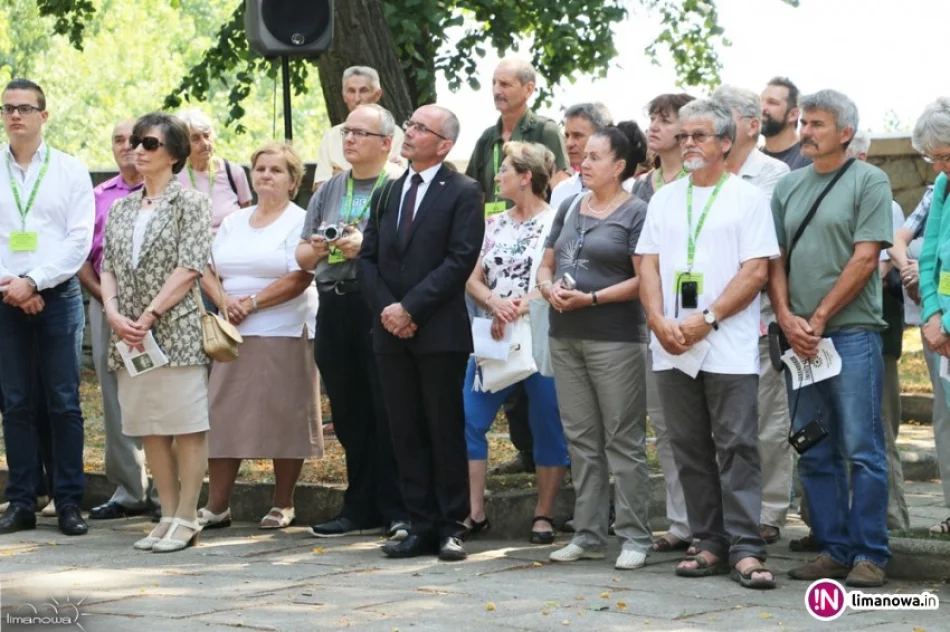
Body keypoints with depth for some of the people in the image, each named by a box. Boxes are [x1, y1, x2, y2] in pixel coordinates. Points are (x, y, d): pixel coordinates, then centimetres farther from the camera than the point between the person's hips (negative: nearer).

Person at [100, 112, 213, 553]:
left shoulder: (190, 203, -2)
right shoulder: (121, 208, 16)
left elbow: (190, 268, -10)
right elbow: (108, 268, 13)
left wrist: (148, 316, -14)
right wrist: (113, 313, -5)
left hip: (176, 330, -6)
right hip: (129, 333, 6)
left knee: (186, 426, -5)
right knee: (149, 427, 8)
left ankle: (187, 519, -1)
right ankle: (168, 515, 14)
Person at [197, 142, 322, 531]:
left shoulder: (299, 222, -2)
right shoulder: (233, 223, 16)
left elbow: (298, 279, -14)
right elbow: (207, 271, 11)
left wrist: (250, 303, -14)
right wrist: (225, 299, -9)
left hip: (284, 335, -5)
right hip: (234, 334, 5)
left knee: (282, 418, -1)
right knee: (224, 417, 2)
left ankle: (283, 506, 9)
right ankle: (216, 506, 6)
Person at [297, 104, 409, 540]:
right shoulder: (329, 191, 18)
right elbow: (301, 257, 18)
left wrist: (366, 246, -19)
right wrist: (314, 250, -3)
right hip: (334, 308, 6)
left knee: (387, 415, -4)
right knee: (350, 418, 11)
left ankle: (398, 511, 2)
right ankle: (361, 510, 18)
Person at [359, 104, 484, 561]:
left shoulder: (463, 194, -3)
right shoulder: (386, 195, 16)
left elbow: (460, 260, -12)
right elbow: (368, 258, 12)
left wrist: (409, 308, -15)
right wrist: (385, 308, -5)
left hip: (440, 333, -6)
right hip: (392, 333, 6)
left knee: (446, 432, 0)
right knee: (406, 434, 6)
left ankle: (451, 528, 6)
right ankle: (421, 527, 11)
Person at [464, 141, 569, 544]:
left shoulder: (555, 222, -5)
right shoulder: (494, 225, 13)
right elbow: (473, 279, 8)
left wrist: (521, 306, -19)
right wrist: (496, 303, -12)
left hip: (541, 338, -5)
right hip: (494, 340, 6)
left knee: (547, 428, 1)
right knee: (469, 419, -2)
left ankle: (544, 516, 11)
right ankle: (474, 512, 3)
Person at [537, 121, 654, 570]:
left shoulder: (636, 213, -6)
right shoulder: (569, 208, 13)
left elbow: (644, 279, -13)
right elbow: (547, 264, 17)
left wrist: (591, 298, -18)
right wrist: (549, 288, -5)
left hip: (615, 339, -7)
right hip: (566, 338, 7)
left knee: (623, 440, -3)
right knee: (581, 438, 10)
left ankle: (634, 537, 3)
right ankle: (588, 535, 17)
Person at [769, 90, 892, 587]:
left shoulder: (869, 182, -2)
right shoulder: (787, 188, 15)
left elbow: (865, 259, -8)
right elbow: (775, 260, 13)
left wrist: (819, 318, -10)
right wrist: (787, 318, -2)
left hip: (852, 332, -6)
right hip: (800, 338, 6)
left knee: (862, 451, -5)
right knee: (814, 454, 8)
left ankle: (870, 556, -1)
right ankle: (832, 550, 15)